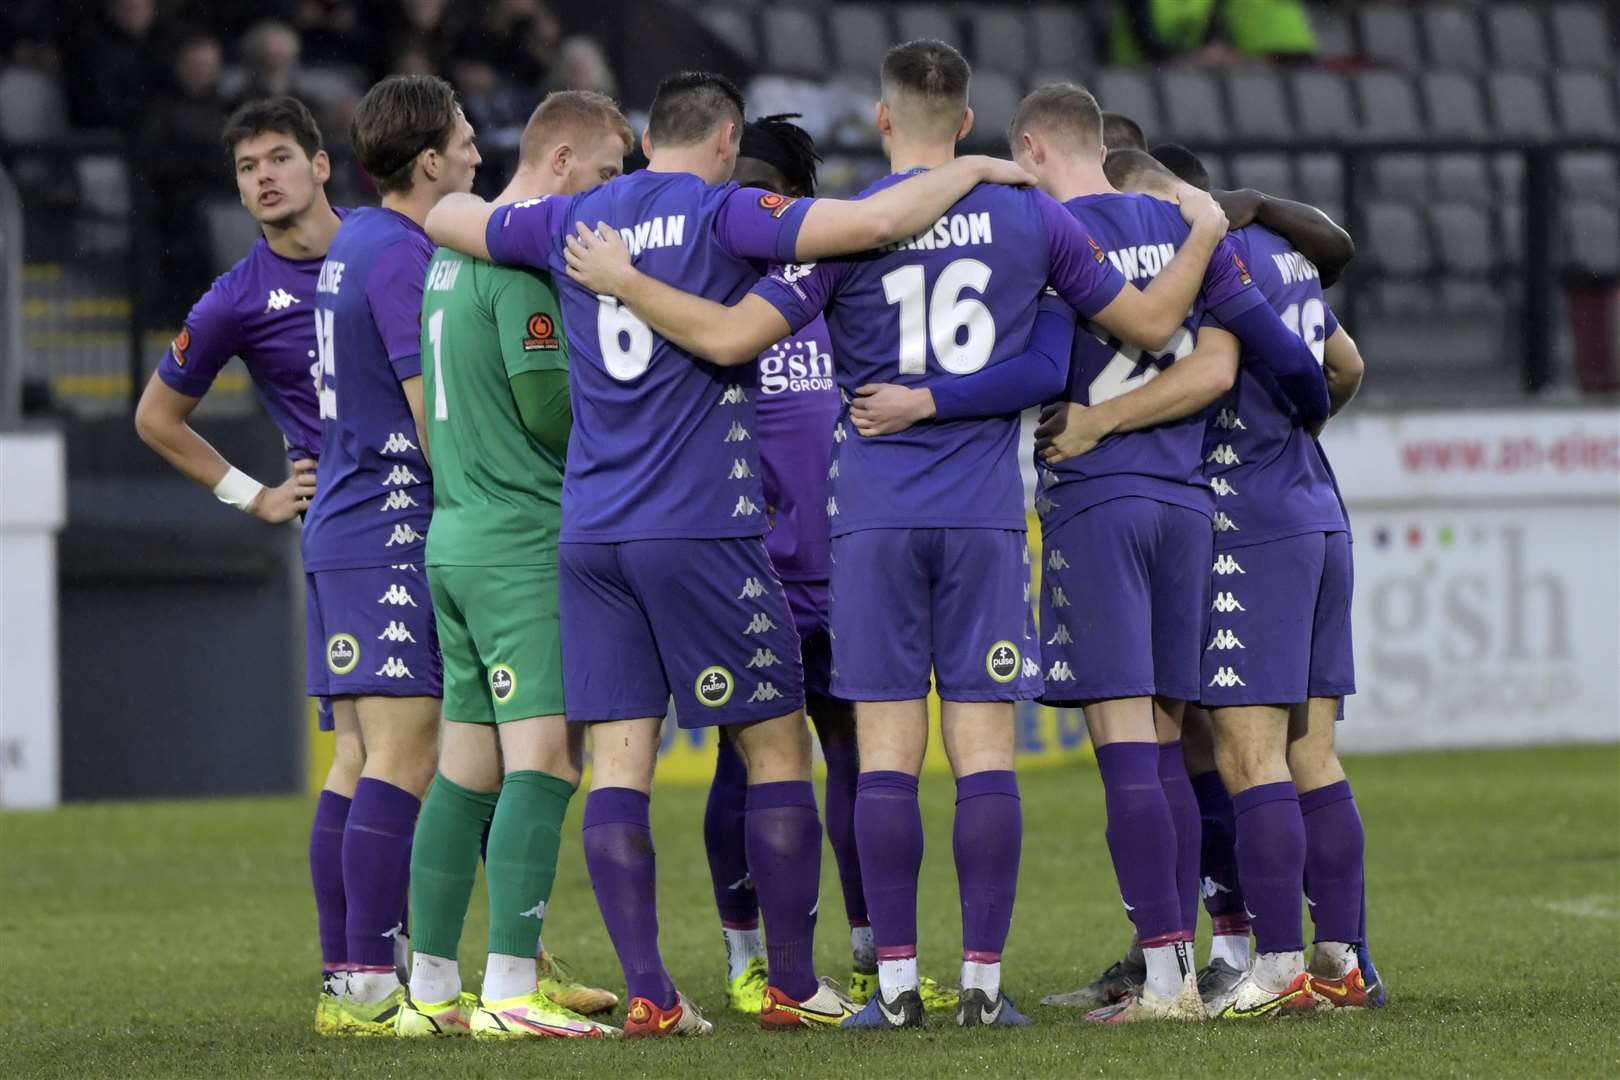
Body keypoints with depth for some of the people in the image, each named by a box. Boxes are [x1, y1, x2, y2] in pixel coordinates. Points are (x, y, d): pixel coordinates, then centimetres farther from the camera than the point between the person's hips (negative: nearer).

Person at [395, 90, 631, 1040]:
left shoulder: (452, 254, 17)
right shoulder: (524, 256, -13)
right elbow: (549, 404, -17)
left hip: (454, 534, 9)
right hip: (525, 541, -9)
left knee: (469, 769, 12)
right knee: (544, 759, -11)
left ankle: (432, 988, 14)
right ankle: (512, 993, -17)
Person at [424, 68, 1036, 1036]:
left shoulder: (572, 221, 10)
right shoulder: (723, 214, -5)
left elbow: (446, 219, 26)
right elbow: (876, 223, -15)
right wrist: (973, 172, 0)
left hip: (590, 536, 5)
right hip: (701, 525, -5)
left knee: (618, 764, 2)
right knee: (778, 748, 5)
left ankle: (648, 992, -4)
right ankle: (793, 985, 7)